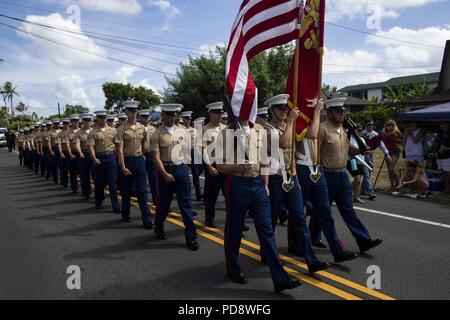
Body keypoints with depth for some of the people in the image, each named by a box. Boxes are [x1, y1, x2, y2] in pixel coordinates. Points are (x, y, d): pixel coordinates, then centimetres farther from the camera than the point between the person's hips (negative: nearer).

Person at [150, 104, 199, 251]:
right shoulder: (157, 134, -5)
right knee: (164, 202, 11)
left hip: (182, 168, 3)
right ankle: (159, 228, 37)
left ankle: (191, 237, 5)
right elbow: (156, 157, -11)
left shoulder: (182, 131, 7)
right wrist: (165, 174, -21)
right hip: (166, 170, -3)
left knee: (186, 203, 0)